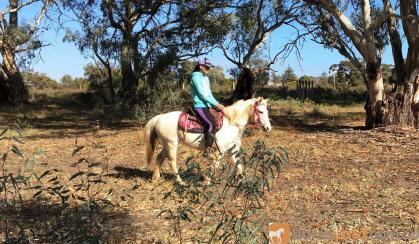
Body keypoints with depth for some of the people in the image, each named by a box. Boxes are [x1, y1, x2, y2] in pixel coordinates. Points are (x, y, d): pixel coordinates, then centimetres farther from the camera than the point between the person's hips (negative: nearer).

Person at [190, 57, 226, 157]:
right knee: (212, 124, -27)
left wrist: (217, 104, 4)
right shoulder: (196, 77, -10)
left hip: (206, 106, 9)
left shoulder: (206, 77, 17)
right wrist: (216, 104, -16)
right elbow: (202, 94, -17)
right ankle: (207, 149, -24)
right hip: (200, 107, -9)